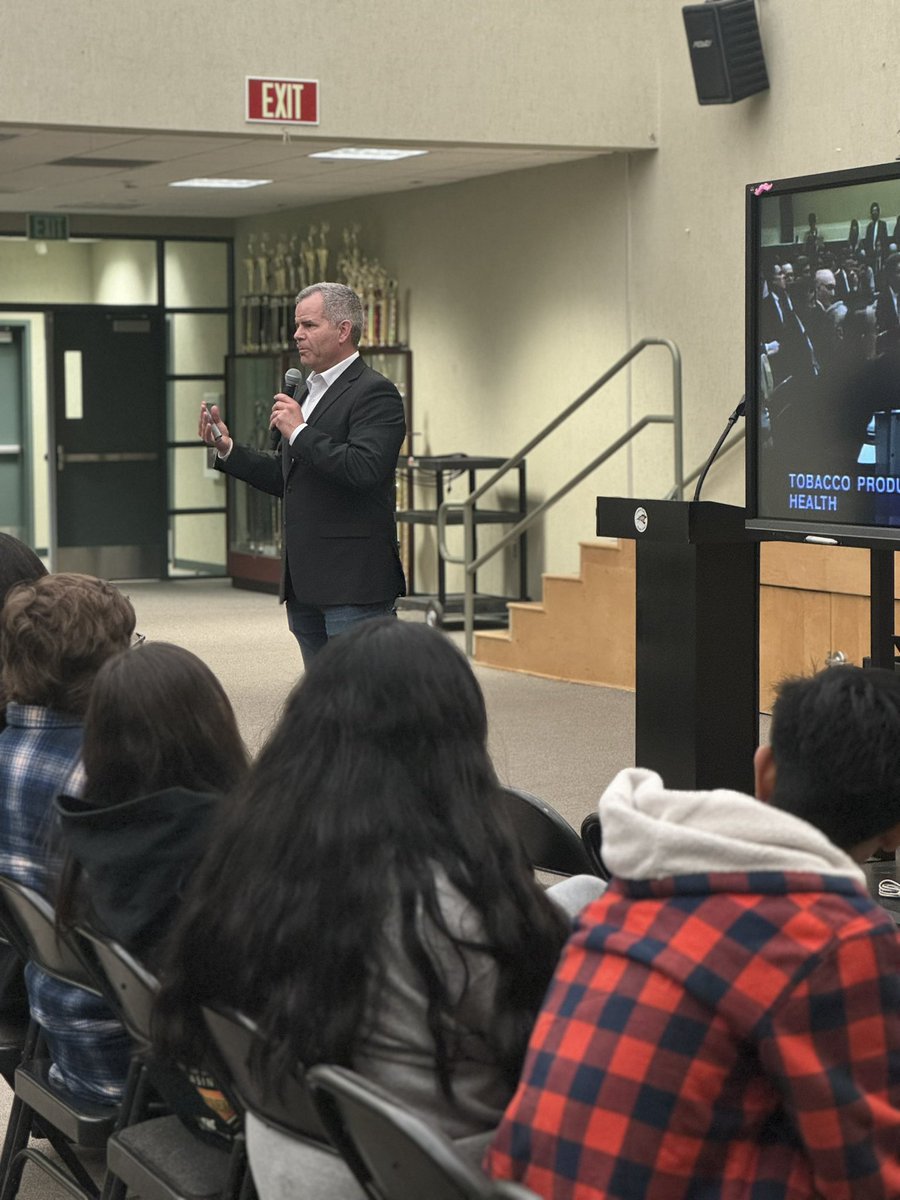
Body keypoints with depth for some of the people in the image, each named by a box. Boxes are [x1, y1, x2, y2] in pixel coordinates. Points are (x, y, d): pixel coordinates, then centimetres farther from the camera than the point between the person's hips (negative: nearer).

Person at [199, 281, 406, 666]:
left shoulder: (374, 393, -9)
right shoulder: (309, 392, 19)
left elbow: (365, 469, -24)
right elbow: (286, 480, 22)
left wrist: (300, 432, -18)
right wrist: (227, 448, 11)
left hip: (352, 584, -9)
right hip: (305, 584, 9)